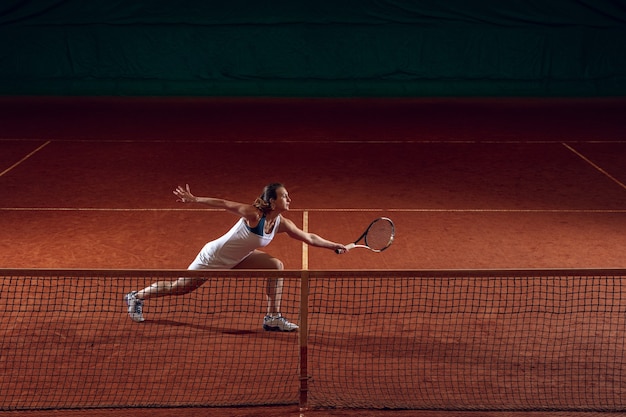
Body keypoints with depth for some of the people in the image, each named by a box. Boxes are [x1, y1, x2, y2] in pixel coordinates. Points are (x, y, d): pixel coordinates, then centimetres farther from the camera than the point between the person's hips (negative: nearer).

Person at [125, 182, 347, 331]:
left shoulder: (281, 223, -9)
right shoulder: (253, 214, -31)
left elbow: (309, 237, 0)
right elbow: (223, 204, -26)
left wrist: (335, 246, 0)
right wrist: (194, 199, -26)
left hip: (235, 259, 7)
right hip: (213, 258, -7)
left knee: (276, 266, -6)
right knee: (180, 287, 4)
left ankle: (272, 318, -1)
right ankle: (137, 296, 27)